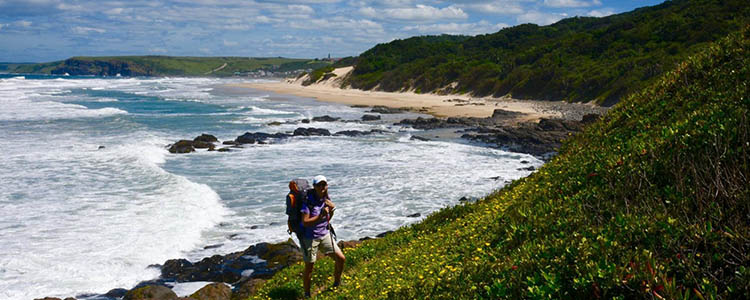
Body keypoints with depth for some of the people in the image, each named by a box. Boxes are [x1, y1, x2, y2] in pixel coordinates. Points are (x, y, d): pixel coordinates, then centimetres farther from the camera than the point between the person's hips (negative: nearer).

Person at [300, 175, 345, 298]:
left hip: (325, 235, 6)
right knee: (309, 267, 3)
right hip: (310, 238, -6)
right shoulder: (308, 201, -19)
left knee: (341, 259, 3)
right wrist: (320, 216, -29)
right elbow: (305, 222, -22)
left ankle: (336, 284, 26)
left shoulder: (326, 199, 1)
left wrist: (332, 210, -7)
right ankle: (307, 294, 22)